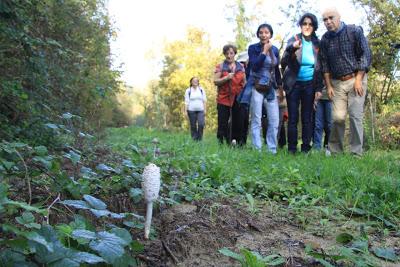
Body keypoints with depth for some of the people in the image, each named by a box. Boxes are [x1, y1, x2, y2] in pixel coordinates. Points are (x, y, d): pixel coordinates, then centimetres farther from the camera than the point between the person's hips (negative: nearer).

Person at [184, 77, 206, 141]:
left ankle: (199, 139, -1)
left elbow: (204, 100, 10)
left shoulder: (201, 90, 10)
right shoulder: (188, 91, 5)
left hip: (200, 110, 1)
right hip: (191, 110, -1)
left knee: (201, 124, -13)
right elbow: (186, 101, 2)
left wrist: (205, 109, 3)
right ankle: (194, 139, 9)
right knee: (193, 126, 1)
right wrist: (186, 111, -4)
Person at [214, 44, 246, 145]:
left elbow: (244, 81, 17)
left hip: (238, 99, 3)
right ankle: (221, 142, 4)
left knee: (237, 123, 2)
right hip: (223, 99, -2)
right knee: (223, 123, -3)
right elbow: (215, 81, -2)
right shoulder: (220, 67, 6)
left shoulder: (241, 67, 15)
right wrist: (226, 78, -16)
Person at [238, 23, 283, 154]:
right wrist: (264, 51, -13)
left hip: (271, 89, 4)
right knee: (256, 121, -5)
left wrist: (280, 87, 14)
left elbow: (277, 70, 18)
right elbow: (254, 66, -17)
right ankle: (257, 150, 0)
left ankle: (272, 150, 7)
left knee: (274, 121, -1)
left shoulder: (275, 50, 11)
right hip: (256, 88, -4)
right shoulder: (253, 48, -1)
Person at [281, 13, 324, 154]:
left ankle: (306, 148, 11)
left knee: (307, 118, 5)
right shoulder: (294, 40, -3)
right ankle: (291, 149, 5)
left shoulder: (317, 43, 5)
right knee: (293, 118, -1)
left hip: (309, 85, 2)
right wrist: (292, 48, -34)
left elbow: (319, 67, 8)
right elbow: (284, 62, -14)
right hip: (294, 84, -2)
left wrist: (319, 88, 1)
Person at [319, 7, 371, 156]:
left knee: (355, 115, -7)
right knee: (337, 117, -6)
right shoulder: (325, 39, 5)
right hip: (337, 82, 2)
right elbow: (324, 64, 8)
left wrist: (358, 80, -12)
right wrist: (328, 86, 3)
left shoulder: (355, 31, -3)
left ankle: (356, 153, -1)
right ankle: (335, 151, 6)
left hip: (356, 79, -2)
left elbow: (365, 54, -5)